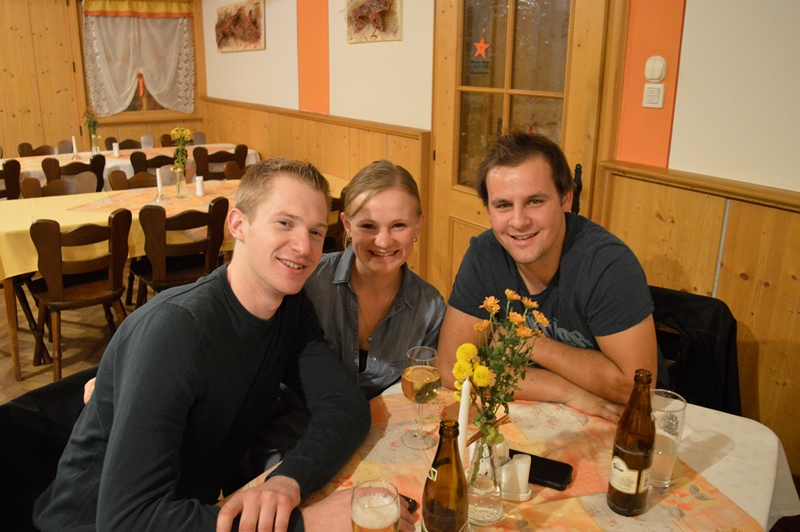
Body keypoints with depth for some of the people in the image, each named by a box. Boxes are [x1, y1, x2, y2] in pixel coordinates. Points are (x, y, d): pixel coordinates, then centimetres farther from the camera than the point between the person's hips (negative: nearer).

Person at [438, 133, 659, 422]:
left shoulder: (609, 263, -21)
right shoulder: (484, 255, -12)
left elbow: (635, 384, -22)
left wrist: (531, 343, -18)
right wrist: (567, 390, -20)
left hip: (620, 422, -2)